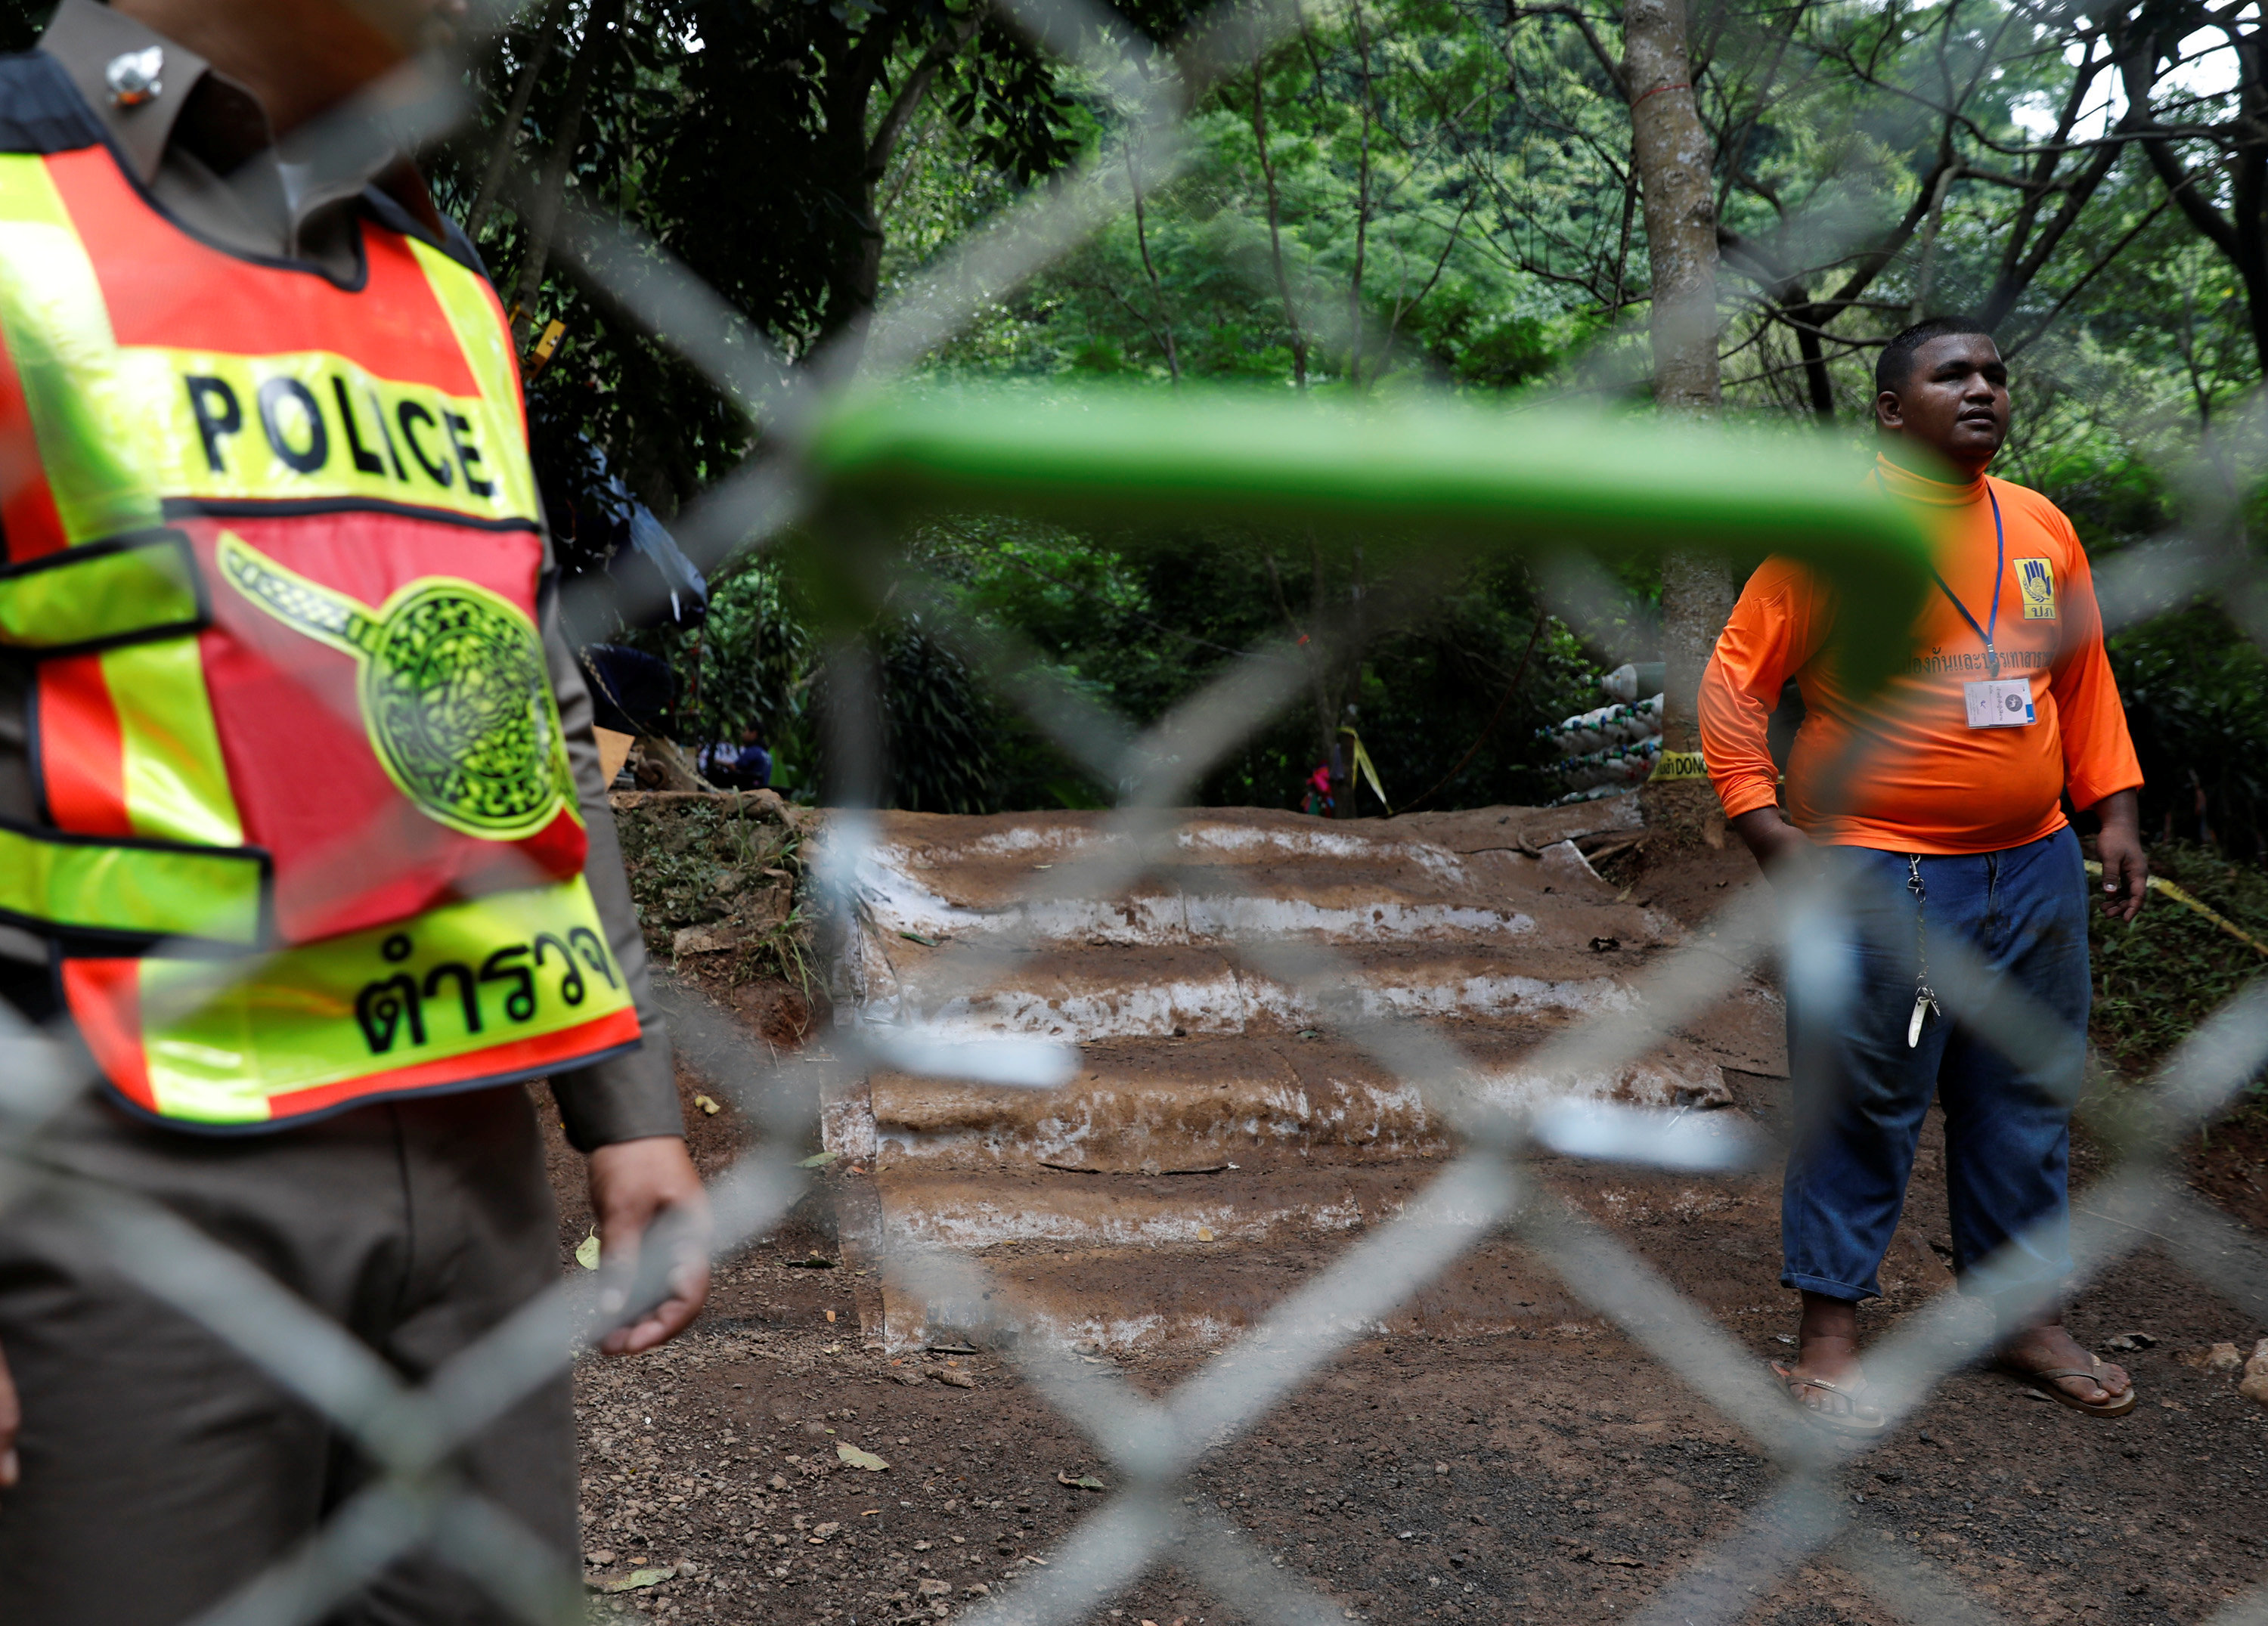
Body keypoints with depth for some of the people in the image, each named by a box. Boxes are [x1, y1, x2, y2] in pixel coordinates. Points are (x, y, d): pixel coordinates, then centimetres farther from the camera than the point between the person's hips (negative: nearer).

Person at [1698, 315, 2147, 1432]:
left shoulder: (2042, 529, 10)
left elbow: (2084, 678, 19)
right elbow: (1734, 683, -8)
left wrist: (2114, 814, 11)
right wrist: (1769, 831, -16)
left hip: (2034, 869, 6)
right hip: (1877, 877, -6)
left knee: (2028, 1099, 14)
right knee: (1861, 1107, 0)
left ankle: (2019, 1311, 28)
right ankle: (1829, 1332, 11)